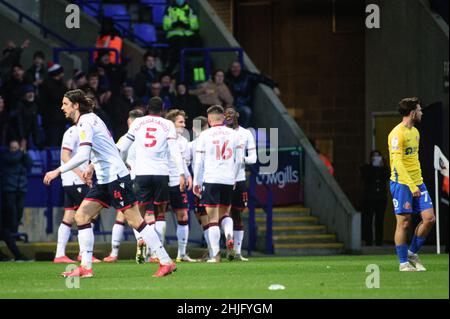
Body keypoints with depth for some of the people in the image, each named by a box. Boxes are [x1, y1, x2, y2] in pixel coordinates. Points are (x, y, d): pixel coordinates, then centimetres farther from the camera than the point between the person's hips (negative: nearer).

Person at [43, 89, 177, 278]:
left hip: (116, 176, -10)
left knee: (135, 221, -8)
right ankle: (86, 267, 2)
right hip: (104, 179, 10)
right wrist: (92, 166, 25)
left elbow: (82, 155, -26)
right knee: (81, 216, 3)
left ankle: (166, 262, -5)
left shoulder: (85, 122, -14)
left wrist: (58, 171, -21)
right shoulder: (90, 118, 15)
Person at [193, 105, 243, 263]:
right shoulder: (233, 134, 6)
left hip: (210, 179, -3)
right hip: (228, 180, 3)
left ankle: (215, 254, -7)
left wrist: (196, 182, 7)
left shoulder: (204, 135, -2)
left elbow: (199, 161, -1)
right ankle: (229, 236, -10)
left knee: (212, 218, -1)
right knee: (225, 214, 20)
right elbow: (239, 160, 8)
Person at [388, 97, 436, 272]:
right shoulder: (397, 134, -13)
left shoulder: (415, 132, 15)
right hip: (401, 183, -8)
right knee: (404, 223, -4)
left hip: (417, 183, 8)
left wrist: (418, 183, 18)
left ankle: (412, 253, 14)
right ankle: (403, 263, 4)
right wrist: (411, 185, -25)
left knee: (429, 218, -1)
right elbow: (397, 162, -20)